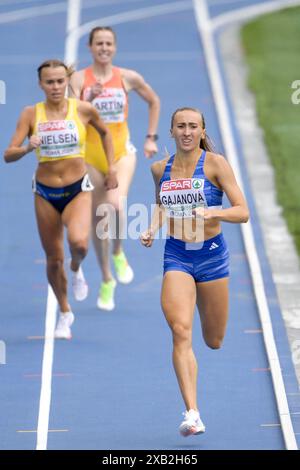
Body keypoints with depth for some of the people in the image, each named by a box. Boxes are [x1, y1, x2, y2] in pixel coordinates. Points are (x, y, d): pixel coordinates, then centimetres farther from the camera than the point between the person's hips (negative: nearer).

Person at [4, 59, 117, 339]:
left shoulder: (83, 110, -6)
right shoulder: (31, 114, -6)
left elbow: (104, 132, 15)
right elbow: (8, 155, -10)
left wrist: (111, 168, 12)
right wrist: (27, 148, -30)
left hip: (78, 190, -1)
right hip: (45, 193, 1)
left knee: (79, 242, -28)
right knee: (53, 259, 8)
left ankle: (76, 269, 9)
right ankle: (65, 314, 31)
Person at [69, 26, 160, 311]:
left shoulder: (128, 78, 0)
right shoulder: (79, 79, -4)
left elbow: (153, 102, 16)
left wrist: (151, 138, 12)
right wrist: (89, 99, -28)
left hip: (121, 151, -1)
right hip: (91, 155, 1)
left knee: (116, 205, -27)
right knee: (98, 220, 7)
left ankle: (118, 254, 3)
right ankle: (106, 280, 24)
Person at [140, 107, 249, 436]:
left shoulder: (215, 163, -7)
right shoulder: (160, 169, 4)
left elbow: (242, 212, -11)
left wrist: (212, 212, -29)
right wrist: (152, 228, 3)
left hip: (211, 254, -1)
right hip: (176, 256, 1)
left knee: (213, 342, 13)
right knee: (180, 331, -20)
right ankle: (192, 414, -23)